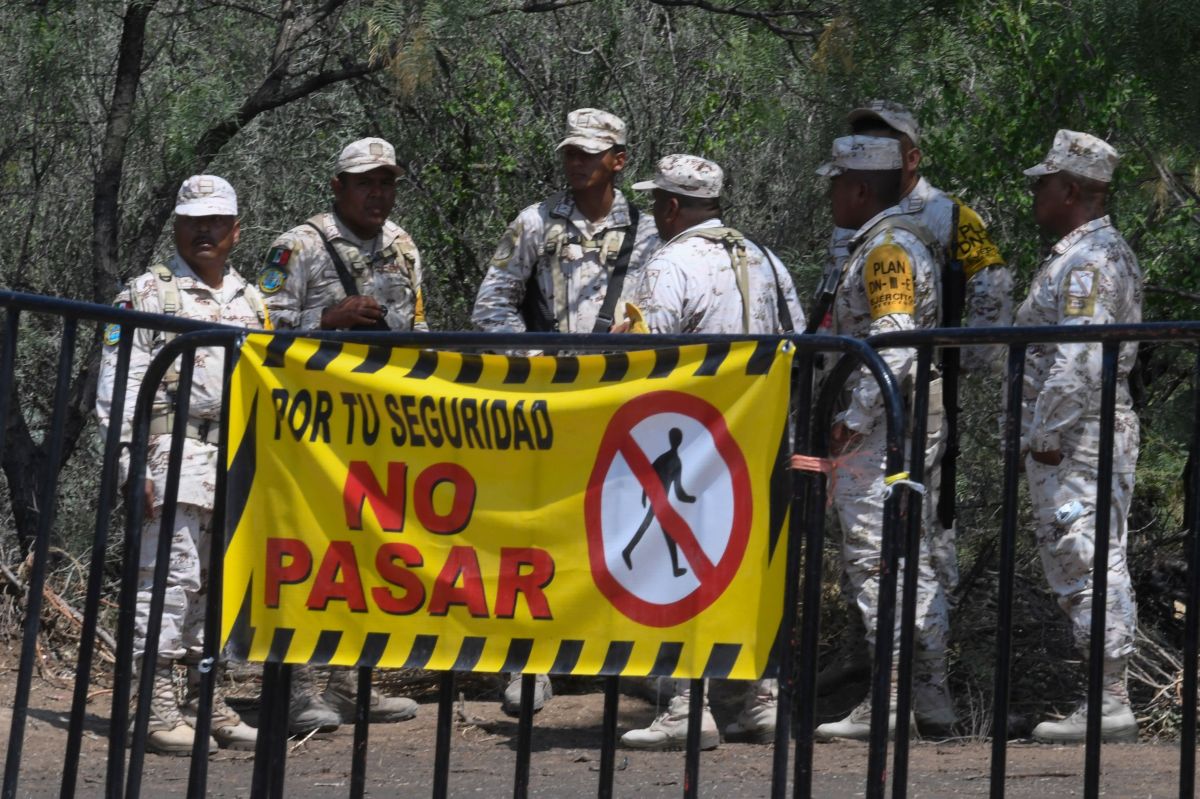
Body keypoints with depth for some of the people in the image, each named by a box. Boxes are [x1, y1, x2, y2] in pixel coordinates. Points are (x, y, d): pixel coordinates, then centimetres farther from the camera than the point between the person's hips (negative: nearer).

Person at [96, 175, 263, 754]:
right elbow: (119, 385, -4)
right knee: (171, 577, -10)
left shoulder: (251, 301, 19)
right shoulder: (148, 293, 2)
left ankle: (206, 702, 13)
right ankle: (159, 710, -9)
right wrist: (129, 465, -13)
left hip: (241, 460, 6)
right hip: (174, 452, -6)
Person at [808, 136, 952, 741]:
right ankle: (931, 691, 14)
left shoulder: (888, 248, -13)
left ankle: (886, 699, -10)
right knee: (911, 559, 11)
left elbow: (893, 342, -21)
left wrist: (855, 418, -21)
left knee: (873, 558, -9)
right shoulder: (911, 240, 20)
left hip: (884, 425, -11)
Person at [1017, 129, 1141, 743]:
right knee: (1091, 563, 11)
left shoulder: (1086, 260, -14)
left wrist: (1048, 433, -20)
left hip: (1072, 437, -11)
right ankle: (1106, 699, 13)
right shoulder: (1106, 252, 21)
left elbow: (1078, 358, -22)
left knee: (1085, 562, -12)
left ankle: (1109, 702, -13)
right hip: (1088, 432, 11)